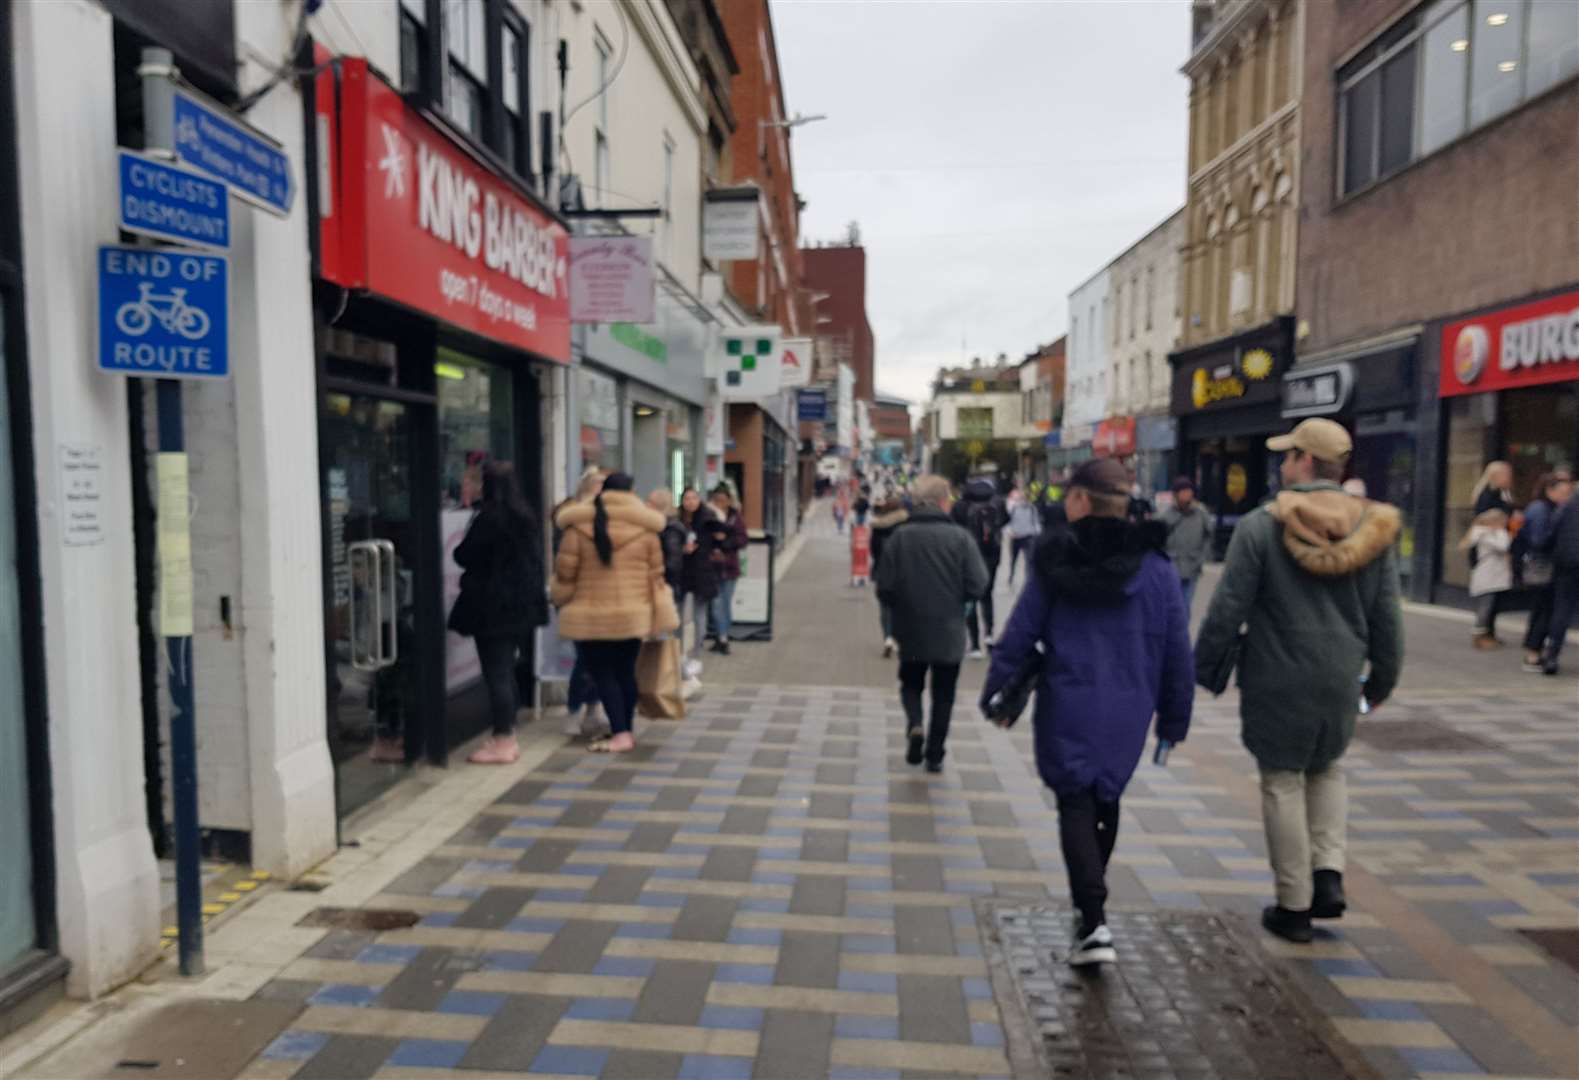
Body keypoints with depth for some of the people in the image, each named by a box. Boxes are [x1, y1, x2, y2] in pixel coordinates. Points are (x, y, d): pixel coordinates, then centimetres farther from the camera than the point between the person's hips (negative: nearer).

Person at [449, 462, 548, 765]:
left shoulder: (490, 517, -14)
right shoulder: (525, 517, 10)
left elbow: (465, 556, -10)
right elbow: (534, 559, 16)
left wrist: (460, 550, 10)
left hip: (492, 606, -8)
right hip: (520, 604, 8)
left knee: (496, 674, -3)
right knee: (506, 672, 16)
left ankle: (503, 742, 0)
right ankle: (507, 736, 22)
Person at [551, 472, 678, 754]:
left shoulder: (579, 526, -4)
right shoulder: (645, 528, 1)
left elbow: (565, 572, -2)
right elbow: (655, 573, 4)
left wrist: (560, 600, 15)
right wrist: (659, 614, 12)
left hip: (591, 615, -3)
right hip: (633, 614, 3)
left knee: (602, 674, 2)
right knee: (626, 671, 13)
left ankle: (620, 733, -5)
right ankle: (626, 730, 22)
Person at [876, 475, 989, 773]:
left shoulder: (899, 536, -8)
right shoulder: (960, 538, -11)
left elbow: (884, 588, -10)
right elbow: (977, 586, -14)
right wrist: (953, 597, 7)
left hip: (911, 631, 1)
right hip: (949, 632, -1)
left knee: (911, 684, 20)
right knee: (943, 694, 15)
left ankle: (914, 725, -7)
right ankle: (935, 754, 19)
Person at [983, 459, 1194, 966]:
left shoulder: (1055, 561, -8)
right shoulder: (1157, 567, -1)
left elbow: (1019, 634, -5)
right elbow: (1178, 653, 2)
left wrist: (994, 691, 8)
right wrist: (1175, 718, 12)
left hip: (1068, 706, -3)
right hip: (1127, 712, 3)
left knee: (1076, 805, 3)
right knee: (1106, 799, 21)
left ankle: (1094, 924, -7)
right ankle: (1090, 901, 37)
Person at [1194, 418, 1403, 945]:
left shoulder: (1261, 525, -14)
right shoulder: (1374, 527, 0)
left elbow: (1227, 610, -13)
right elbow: (1386, 616, 5)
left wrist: (1203, 671, -1)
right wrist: (1382, 678, 18)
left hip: (1277, 679, -4)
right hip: (1341, 680, 4)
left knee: (1282, 784, 8)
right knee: (1327, 770, 26)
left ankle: (1294, 906, 16)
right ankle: (1329, 873, 14)